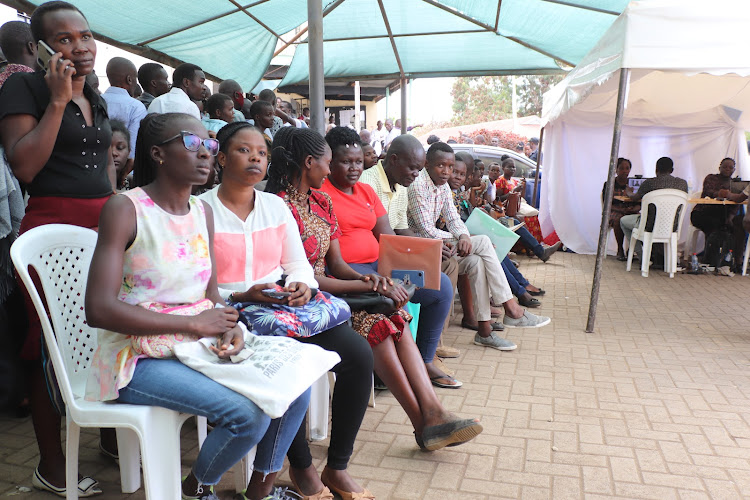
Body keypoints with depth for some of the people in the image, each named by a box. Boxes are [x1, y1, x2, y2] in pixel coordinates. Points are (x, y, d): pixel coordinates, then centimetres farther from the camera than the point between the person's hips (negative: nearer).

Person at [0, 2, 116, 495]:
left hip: (105, 225, 6)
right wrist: (58, 100, -14)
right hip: (54, 226, -6)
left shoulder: (97, 99, 18)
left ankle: (112, 433, 28)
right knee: (52, 344, 1)